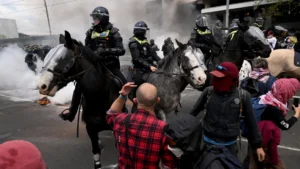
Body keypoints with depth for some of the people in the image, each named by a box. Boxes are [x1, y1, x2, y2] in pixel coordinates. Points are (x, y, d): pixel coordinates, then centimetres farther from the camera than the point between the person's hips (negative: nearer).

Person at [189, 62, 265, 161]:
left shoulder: (243, 96, -11)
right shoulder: (209, 92, -9)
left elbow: (251, 122, -1)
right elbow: (194, 111, 1)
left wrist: (257, 145, 4)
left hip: (230, 145, 0)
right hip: (209, 142, 1)